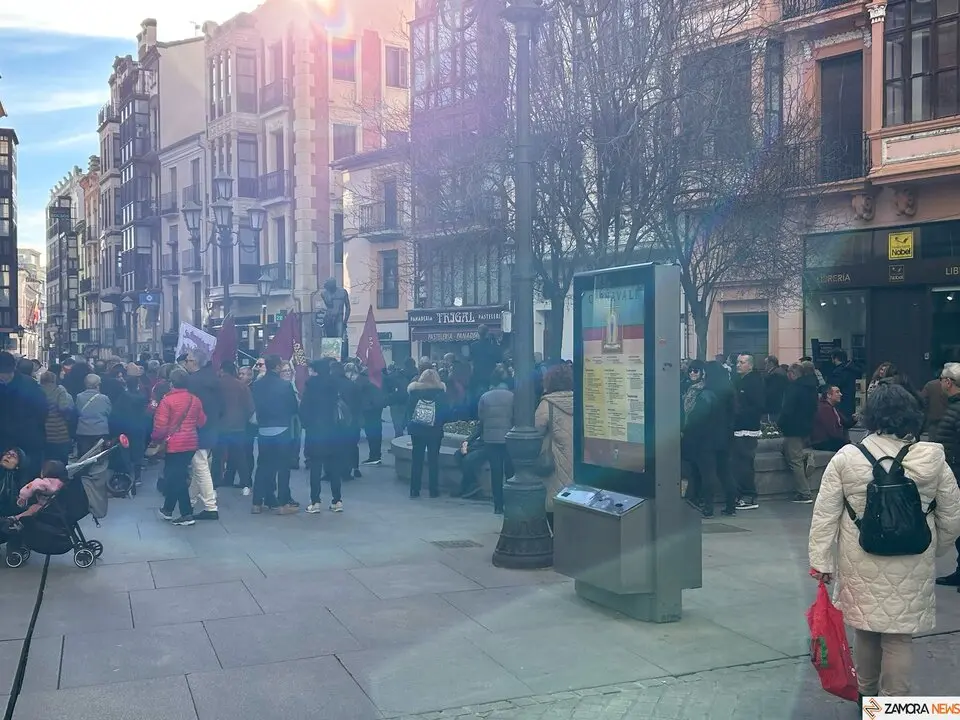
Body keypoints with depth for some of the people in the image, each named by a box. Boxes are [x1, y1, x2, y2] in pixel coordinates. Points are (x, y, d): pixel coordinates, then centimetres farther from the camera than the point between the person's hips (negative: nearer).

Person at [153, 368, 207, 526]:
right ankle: (168, 509, 23)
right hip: (191, 443, 6)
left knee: (176, 478, 4)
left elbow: (160, 425, -14)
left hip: (174, 444, -6)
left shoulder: (167, 400, -13)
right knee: (177, 476, 16)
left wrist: (155, 438, 4)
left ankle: (187, 514, 8)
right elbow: (201, 421, 9)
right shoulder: (195, 400, 2)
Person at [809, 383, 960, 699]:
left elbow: (825, 515, -7)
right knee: (899, 636, 9)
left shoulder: (846, 458, -8)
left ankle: (867, 694, 36)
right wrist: (932, 549, 19)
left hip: (862, 563, 1)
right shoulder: (933, 460, -6)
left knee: (866, 629, 17)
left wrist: (821, 560, 0)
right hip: (912, 566, 0)